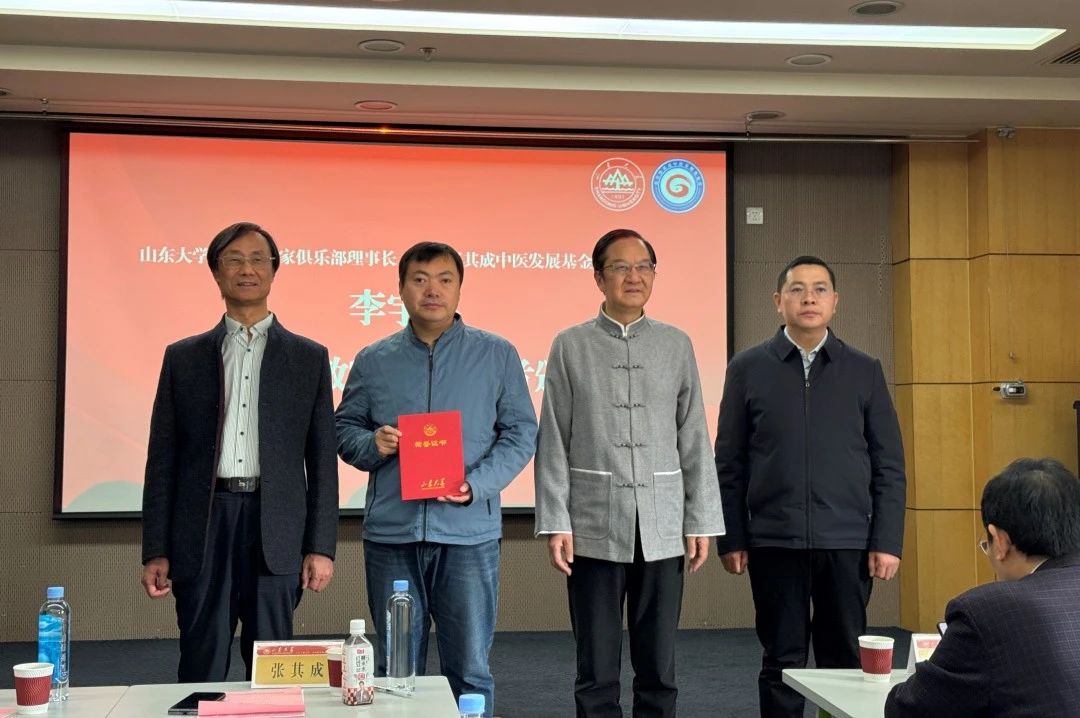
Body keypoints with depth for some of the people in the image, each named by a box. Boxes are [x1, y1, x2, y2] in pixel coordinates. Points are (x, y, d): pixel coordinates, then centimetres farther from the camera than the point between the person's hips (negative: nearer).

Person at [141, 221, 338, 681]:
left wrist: (321, 547, -1)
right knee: (201, 672, 6)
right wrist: (155, 552, 2)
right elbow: (162, 460, 8)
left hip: (275, 534, -1)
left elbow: (322, 461, 6)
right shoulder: (183, 357, 10)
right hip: (202, 528, 1)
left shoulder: (309, 358, 8)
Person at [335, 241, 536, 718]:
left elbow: (521, 432, 2)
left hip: (469, 534, -1)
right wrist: (371, 445, -10)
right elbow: (344, 428, 14)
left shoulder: (497, 355, 4)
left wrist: (475, 485, -12)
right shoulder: (373, 361, 9)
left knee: (469, 669, 4)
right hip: (391, 534, 2)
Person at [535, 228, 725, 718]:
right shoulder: (570, 346, 3)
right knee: (596, 670, 5)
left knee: (659, 667, 8)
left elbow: (694, 439, 7)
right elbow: (553, 442, 1)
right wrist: (555, 522, -5)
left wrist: (701, 521, 3)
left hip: (661, 528, 2)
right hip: (594, 528, -1)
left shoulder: (676, 345, 7)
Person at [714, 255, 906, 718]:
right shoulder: (748, 368, 4)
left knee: (846, 660, 7)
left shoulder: (864, 371, 6)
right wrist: (731, 539, -1)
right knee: (782, 661, 7)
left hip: (848, 541, 1)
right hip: (774, 541, -1)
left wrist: (888, 541, -1)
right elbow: (729, 464, 3)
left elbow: (889, 466, 5)